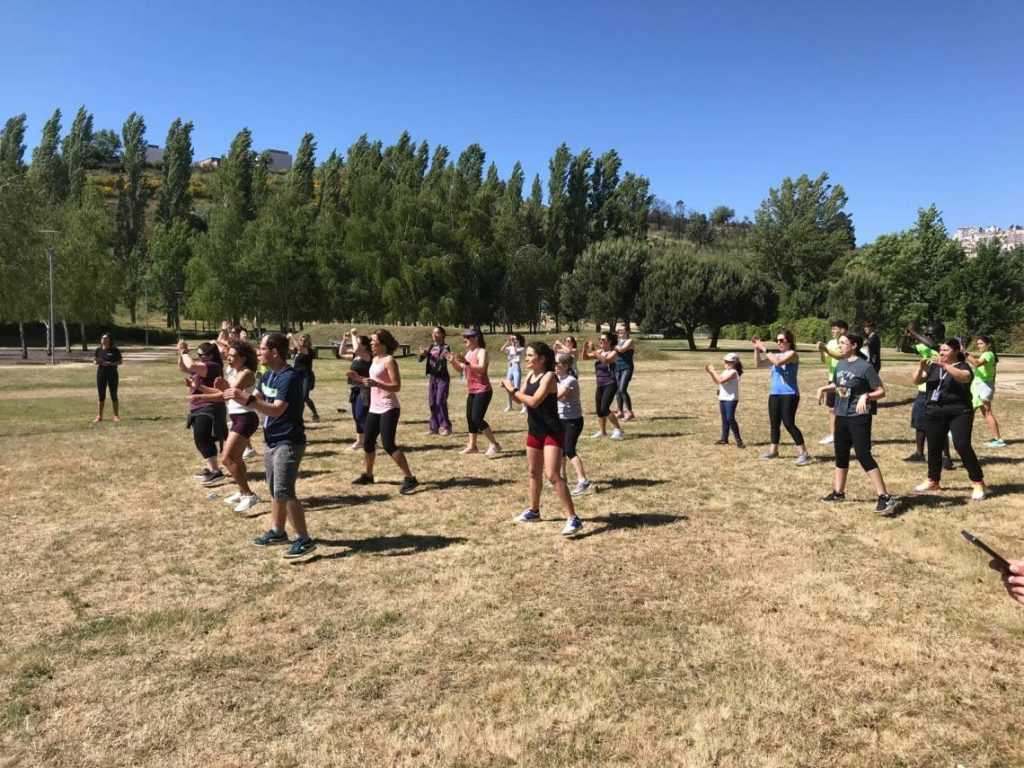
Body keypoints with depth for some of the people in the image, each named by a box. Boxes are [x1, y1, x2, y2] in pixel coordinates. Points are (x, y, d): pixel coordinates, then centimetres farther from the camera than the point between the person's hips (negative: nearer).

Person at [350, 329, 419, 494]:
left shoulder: (389, 360, -13)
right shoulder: (374, 360, 12)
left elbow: (397, 387, -20)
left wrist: (376, 383, -30)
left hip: (388, 408, -9)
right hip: (374, 408, 9)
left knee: (388, 445, -15)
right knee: (368, 442, 15)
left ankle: (410, 478, -10)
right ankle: (367, 475, 33)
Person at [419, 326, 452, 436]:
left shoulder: (445, 347, -6)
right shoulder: (430, 347, 10)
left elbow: (442, 359, -22)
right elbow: (420, 360, 4)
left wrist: (428, 353, -33)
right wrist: (422, 354, -18)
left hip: (442, 378, -6)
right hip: (432, 377, 6)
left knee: (440, 402, -12)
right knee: (432, 403, 7)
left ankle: (446, 427, -4)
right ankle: (434, 427, 16)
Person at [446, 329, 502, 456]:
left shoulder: (482, 351, -13)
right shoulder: (469, 353, 14)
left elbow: (481, 369, -29)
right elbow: (461, 369, 19)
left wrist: (466, 362, -37)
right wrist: (452, 361, 3)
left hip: (482, 391, -9)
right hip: (472, 391, 9)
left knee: (477, 418, -16)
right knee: (469, 417, 12)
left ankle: (494, 445, -9)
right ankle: (472, 446, 22)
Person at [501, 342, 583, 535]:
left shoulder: (549, 376, -18)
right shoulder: (530, 376, 7)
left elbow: (533, 401, -28)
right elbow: (521, 400, 15)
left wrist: (513, 389, -18)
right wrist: (509, 389, -4)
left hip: (552, 432, -9)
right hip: (535, 431, 9)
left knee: (553, 475, -16)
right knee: (534, 473, 20)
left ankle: (574, 519, -12)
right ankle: (533, 511, 38)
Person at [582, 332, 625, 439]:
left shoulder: (613, 353, -9)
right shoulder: (599, 352, 9)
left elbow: (605, 360, -28)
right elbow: (585, 357, 6)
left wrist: (593, 351, -31)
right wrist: (585, 348, -13)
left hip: (610, 385, -7)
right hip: (600, 385, 7)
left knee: (604, 409, -15)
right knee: (599, 410, 9)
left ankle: (618, 430, -2)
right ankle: (602, 431, 24)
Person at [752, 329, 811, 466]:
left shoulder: (792, 354, -8)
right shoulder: (776, 355, 13)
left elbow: (778, 362, -26)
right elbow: (758, 364, 15)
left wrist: (765, 349, -20)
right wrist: (757, 349, 3)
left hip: (789, 395, -8)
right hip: (774, 394, 8)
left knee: (789, 424, -12)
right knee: (774, 423, 13)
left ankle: (803, 453, -7)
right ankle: (773, 450, 26)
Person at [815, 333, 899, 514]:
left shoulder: (865, 366, -14)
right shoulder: (840, 364, 7)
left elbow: (881, 391, -11)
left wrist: (866, 396, -28)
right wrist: (823, 388, 8)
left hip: (859, 417, -7)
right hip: (841, 416, 7)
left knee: (863, 455, -12)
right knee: (841, 454, 16)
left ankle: (884, 497, -8)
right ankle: (838, 492, 30)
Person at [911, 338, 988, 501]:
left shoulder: (963, 366, -4)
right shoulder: (933, 366, 11)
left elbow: (965, 377, -27)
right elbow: (917, 381, 4)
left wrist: (945, 365, -35)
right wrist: (921, 368, -14)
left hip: (959, 413, -5)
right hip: (934, 414, 5)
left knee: (963, 446, -14)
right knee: (934, 448, 11)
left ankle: (979, 483, -6)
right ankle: (933, 481, 26)